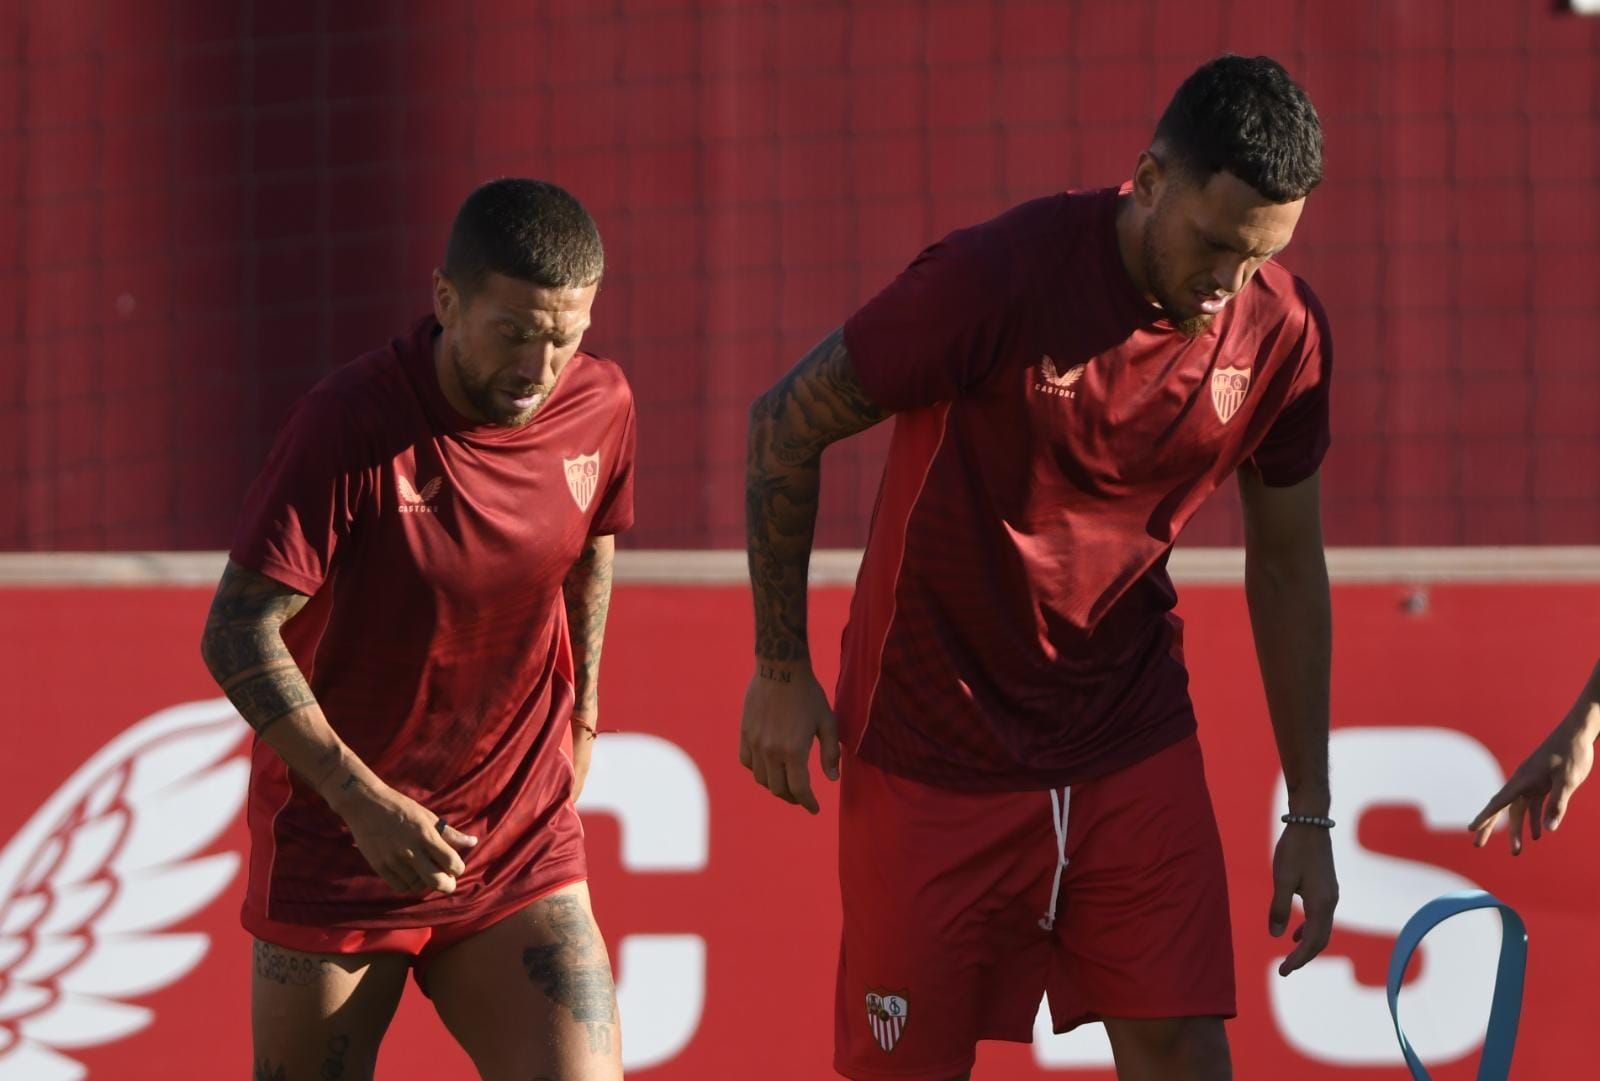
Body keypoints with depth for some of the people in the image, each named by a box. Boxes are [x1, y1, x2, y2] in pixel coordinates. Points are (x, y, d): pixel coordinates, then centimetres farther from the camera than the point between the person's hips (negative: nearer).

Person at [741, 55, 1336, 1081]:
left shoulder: (1284, 332, -6)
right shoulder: (996, 277, -20)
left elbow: (1287, 565, 9)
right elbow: (787, 424, -8)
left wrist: (1310, 815, 10)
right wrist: (782, 671, -4)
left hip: (1134, 747, 3)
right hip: (936, 754, -3)